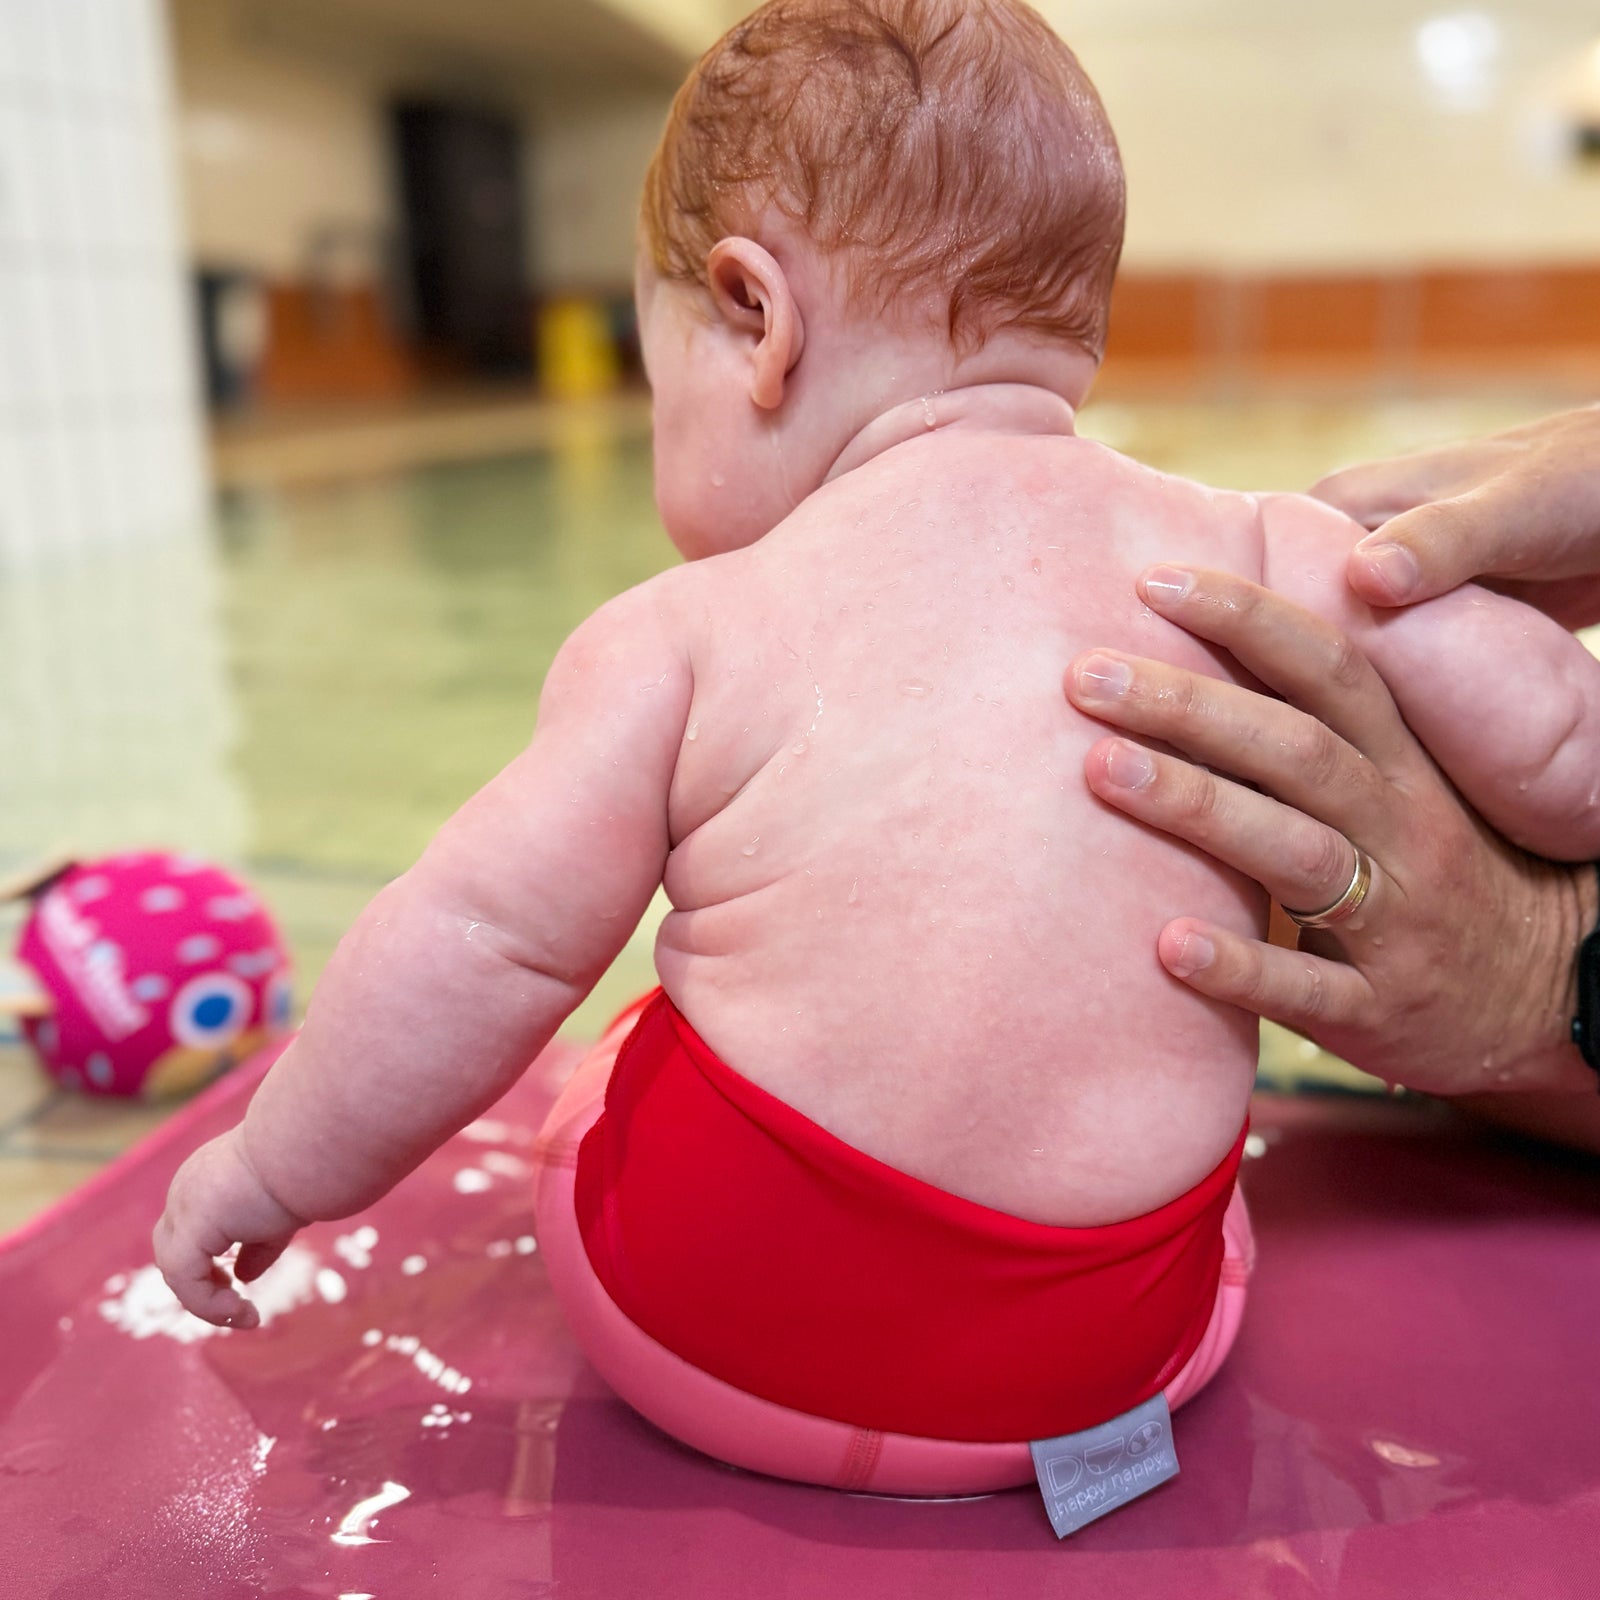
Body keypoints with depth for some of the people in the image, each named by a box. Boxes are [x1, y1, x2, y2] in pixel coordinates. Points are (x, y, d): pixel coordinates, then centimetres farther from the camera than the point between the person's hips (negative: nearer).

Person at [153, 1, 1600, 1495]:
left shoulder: (688, 637, -8)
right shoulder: (1239, 552, -3)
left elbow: (486, 938, -6)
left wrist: (277, 1166, 9)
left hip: (726, 1335, -3)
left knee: (587, 1090, 26)